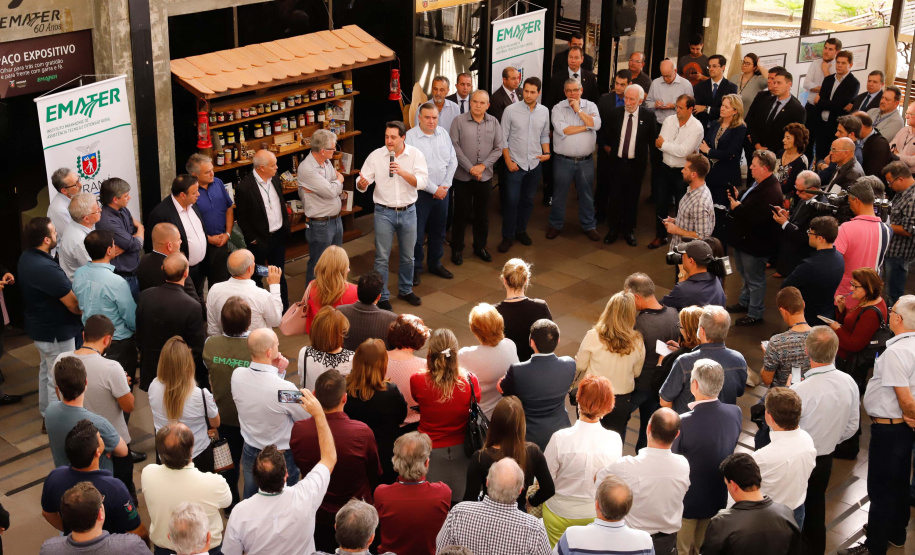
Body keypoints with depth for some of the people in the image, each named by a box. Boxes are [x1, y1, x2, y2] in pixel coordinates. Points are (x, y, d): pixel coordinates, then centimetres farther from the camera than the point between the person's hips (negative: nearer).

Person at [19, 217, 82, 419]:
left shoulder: (26, 257, -4)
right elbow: (73, 306, -26)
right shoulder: (47, 269, -34)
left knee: (46, 370, 27)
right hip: (56, 333, -10)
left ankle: (47, 414, 44)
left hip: (39, 326, 10)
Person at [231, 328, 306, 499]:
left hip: (250, 451, 5)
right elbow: (306, 418, -16)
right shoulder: (284, 388, -34)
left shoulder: (237, 375, -17)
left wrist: (277, 372, -7)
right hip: (282, 457, -5)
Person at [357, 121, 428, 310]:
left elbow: (422, 182, -15)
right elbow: (362, 183, -7)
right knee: (382, 258, 3)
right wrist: (362, 183, -31)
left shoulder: (415, 155, -5)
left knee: (408, 256, 15)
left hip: (408, 211, 1)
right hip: (384, 212, -1)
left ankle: (405, 290, 35)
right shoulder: (376, 156, -6)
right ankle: (382, 297, 15)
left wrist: (403, 172, -28)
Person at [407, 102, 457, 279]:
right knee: (417, 233, 1)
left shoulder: (443, 133, 5)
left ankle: (435, 264, 32)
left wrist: (445, 186, -3)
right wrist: (434, 189, -14)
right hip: (420, 193, -5)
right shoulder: (410, 137, -13)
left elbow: (453, 161, 9)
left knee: (438, 231, 17)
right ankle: (415, 268, 15)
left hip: (442, 191, 5)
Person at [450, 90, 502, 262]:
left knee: (482, 215, 12)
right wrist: (470, 168, -14)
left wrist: (483, 165, -10)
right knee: (461, 214, 5)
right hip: (463, 176, -3)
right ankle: (456, 248, 18)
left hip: (485, 176, 3)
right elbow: (455, 147, -10)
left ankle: (480, 246, 27)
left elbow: (498, 148, 2)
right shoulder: (459, 121, -5)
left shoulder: (494, 122, 3)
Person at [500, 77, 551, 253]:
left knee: (528, 200, 12)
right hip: (515, 164, -3)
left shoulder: (544, 111, 2)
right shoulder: (511, 111, -9)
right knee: (511, 201, -3)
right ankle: (508, 236, 8)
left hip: (535, 164, 3)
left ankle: (521, 230, 28)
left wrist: (546, 153, -1)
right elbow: (503, 138, -4)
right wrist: (508, 161, -8)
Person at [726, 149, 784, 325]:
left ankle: (755, 314, 20)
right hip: (744, 239, 11)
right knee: (746, 275, 28)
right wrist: (737, 198, 0)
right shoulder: (759, 184, 4)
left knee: (755, 280, 6)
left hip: (755, 244, -11)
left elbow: (754, 219, -34)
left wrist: (737, 208, -22)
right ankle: (744, 302, 47)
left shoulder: (770, 193, -30)